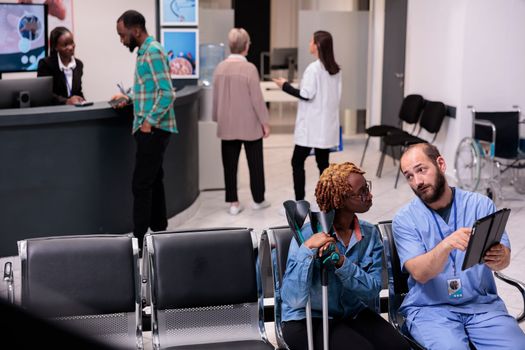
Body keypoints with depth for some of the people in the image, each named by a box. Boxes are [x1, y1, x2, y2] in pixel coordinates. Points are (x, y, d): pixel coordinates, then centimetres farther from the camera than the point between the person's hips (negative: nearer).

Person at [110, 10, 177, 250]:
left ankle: (140, 241, -5)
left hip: (153, 129, -10)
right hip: (150, 129, 10)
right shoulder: (144, 51, 16)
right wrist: (129, 98, 13)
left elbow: (167, 93, -21)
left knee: (141, 184, -9)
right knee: (153, 182, 13)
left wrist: (149, 122, -22)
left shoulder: (153, 52, -14)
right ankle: (159, 232, 20)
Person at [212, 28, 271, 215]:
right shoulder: (249, 68, -17)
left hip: (227, 125, 4)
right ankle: (258, 200, 22)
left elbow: (216, 97, 5)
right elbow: (256, 98, -14)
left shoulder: (220, 67, -3)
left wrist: (217, 119, 18)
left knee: (230, 165, 9)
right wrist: (265, 122, -3)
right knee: (255, 163, 12)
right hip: (250, 125, -4)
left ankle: (233, 203, 12)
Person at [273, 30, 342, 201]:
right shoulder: (335, 69, 9)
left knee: (297, 162, 0)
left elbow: (306, 94, -17)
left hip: (311, 125, -8)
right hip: (327, 124, 8)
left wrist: (285, 85, -6)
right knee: (323, 163, 10)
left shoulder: (314, 68, -15)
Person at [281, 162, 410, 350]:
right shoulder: (309, 234, -18)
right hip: (308, 319, -4)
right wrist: (307, 250, -35)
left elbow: (373, 291, -13)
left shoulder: (370, 234, -3)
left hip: (353, 313, 5)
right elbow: (293, 300, -25)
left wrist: (341, 262, -29)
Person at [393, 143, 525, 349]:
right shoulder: (404, 219, -1)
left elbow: (505, 258, -1)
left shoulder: (481, 204, 3)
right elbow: (419, 273, -13)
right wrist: (446, 245, -32)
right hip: (429, 307, -2)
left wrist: (498, 258, -26)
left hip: (482, 303, 2)